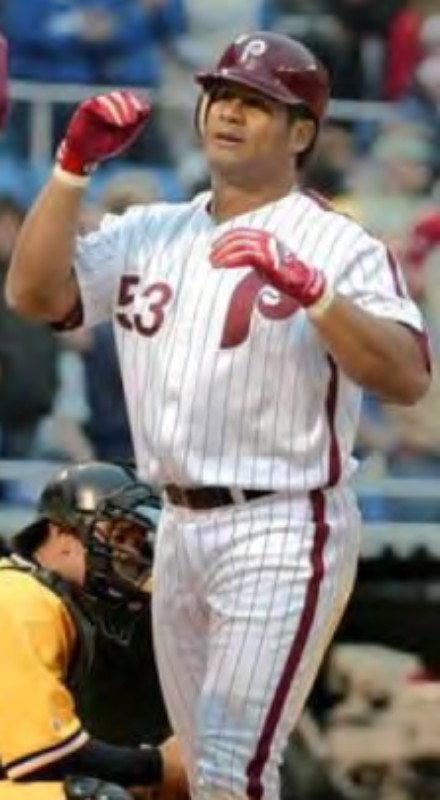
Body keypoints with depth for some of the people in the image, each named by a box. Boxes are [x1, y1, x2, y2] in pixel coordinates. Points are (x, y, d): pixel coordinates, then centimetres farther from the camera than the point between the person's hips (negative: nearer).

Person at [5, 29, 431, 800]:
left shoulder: (337, 245, -7)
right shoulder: (148, 233, 11)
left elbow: (407, 379, -20)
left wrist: (311, 292, -33)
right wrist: (74, 164, -7)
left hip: (282, 533, -7)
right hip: (179, 528, 7)